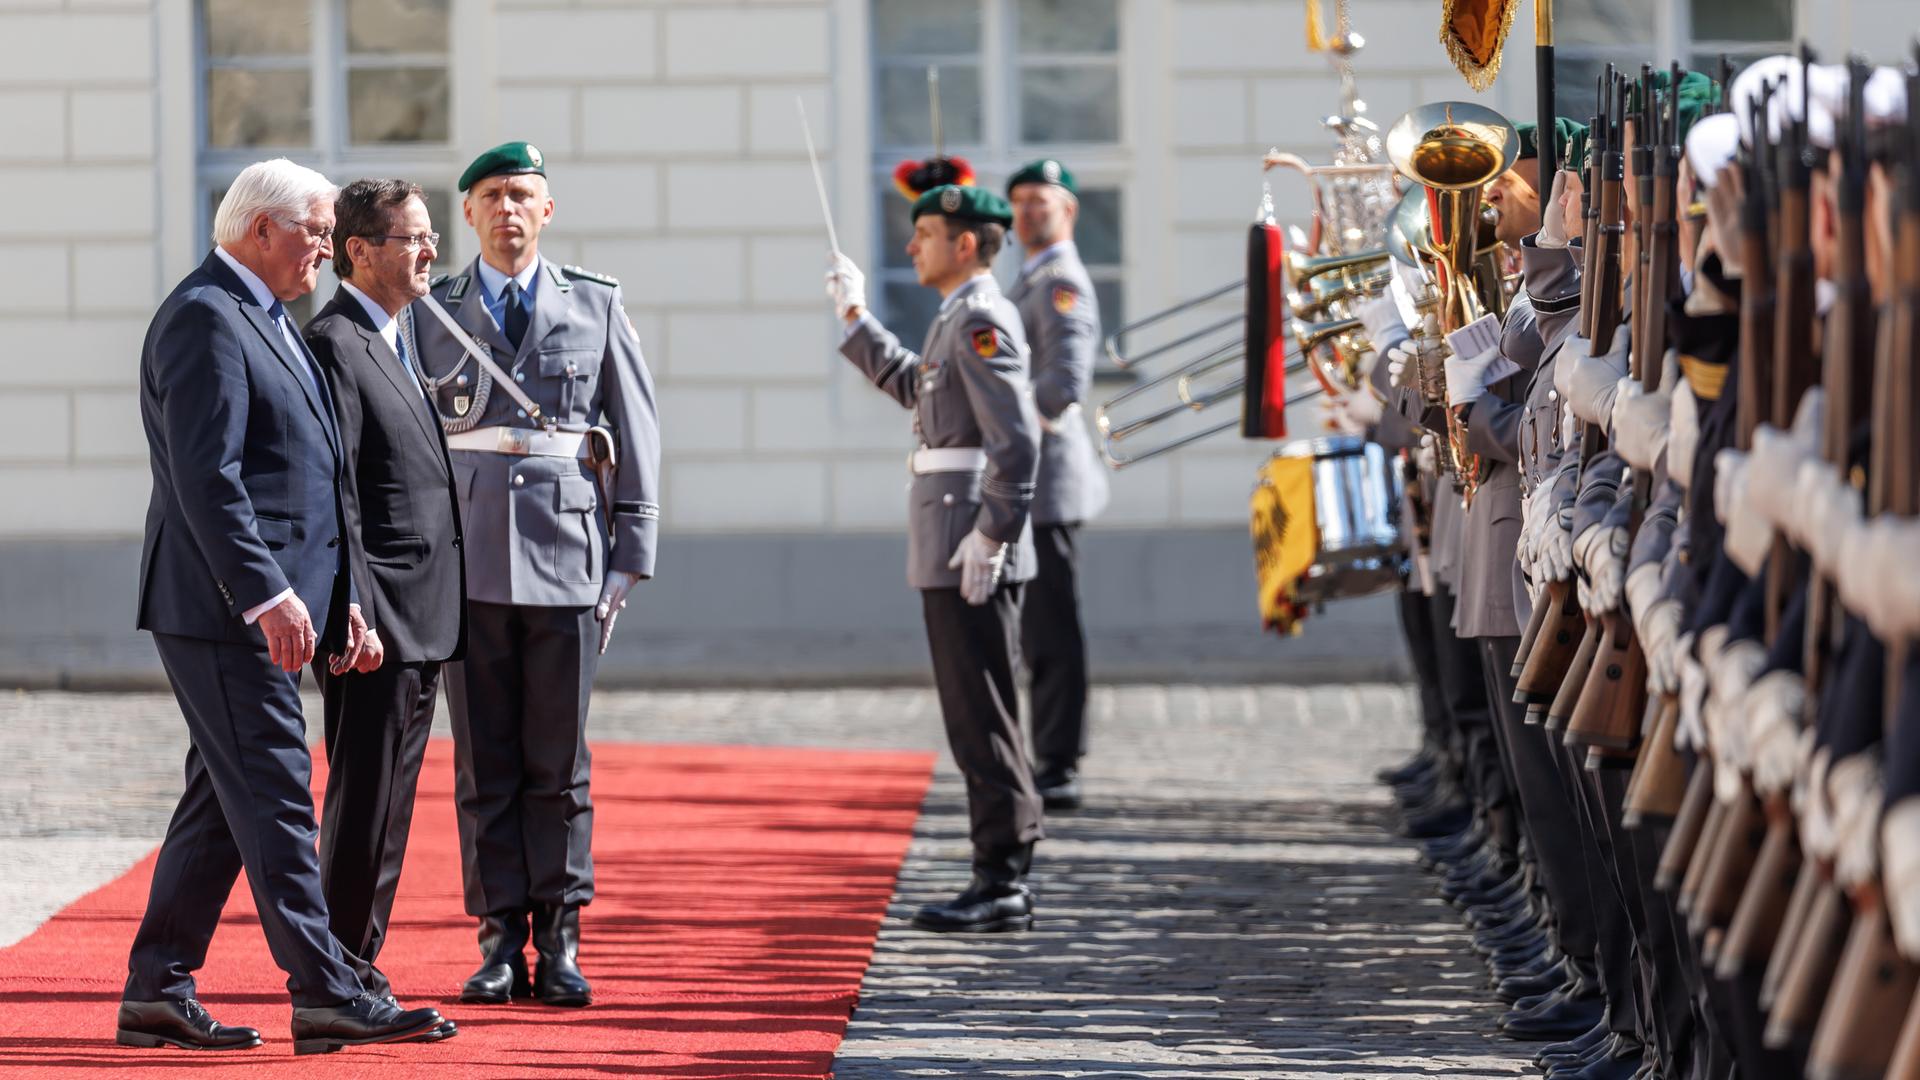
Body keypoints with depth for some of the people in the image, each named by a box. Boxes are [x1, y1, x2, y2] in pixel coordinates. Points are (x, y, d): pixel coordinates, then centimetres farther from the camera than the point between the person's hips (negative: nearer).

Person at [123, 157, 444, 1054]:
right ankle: (324, 995, -10)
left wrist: (340, 604, 20)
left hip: (262, 610, 10)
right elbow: (206, 475, -21)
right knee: (274, 796, -9)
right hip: (221, 608, -10)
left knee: (224, 801, 10)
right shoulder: (204, 318, -13)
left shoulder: (266, 321, 20)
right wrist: (269, 595, -25)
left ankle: (157, 993, 13)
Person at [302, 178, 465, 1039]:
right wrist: (355, 616, -23)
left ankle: (353, 975, 18)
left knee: (387, 807, 12)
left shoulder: (395, 345, 18)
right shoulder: (334, 344, -12)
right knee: (363, 802, -6)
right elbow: (332, 496, -18)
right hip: (378, 625, -10)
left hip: (421, 623, 10)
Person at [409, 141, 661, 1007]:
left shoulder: (596, 308, 9)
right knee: (484, 763, 1)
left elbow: (636, 439, 10)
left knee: (559, 764, 0)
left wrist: (628, 559, 4)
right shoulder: (430, 313, 9)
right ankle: (500, 940, 6)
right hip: (466, 558, 0)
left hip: (565, 556, 0)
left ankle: (560, 943, 5)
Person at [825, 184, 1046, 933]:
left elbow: (1017, 437, -21)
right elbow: (916, 389, 36)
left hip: (970, 547, -10)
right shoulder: (961, 319, 17)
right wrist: (856, 320, 37)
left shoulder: (982, 321, -14)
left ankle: (1003, 886, -6)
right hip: (953, 550, 10)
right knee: (979, 718, 12)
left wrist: (990, 535, -23)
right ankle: (1002, 879, 16)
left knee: (981, 719, -8)